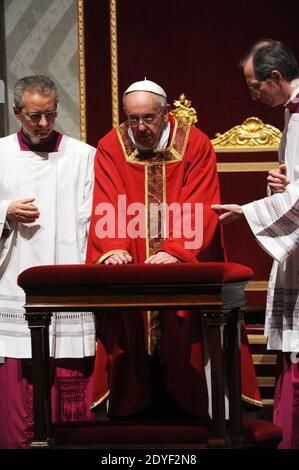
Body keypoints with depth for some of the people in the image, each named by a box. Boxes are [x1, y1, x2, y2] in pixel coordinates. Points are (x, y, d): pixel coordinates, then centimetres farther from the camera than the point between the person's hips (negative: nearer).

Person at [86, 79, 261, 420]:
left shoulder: (195, 145, -2)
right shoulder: (111, 148, 2)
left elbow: (198, 210, -10)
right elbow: (107, 207, -7)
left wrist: (175, 251, -26)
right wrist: (113, 248, -25)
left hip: (185, 274, -1)